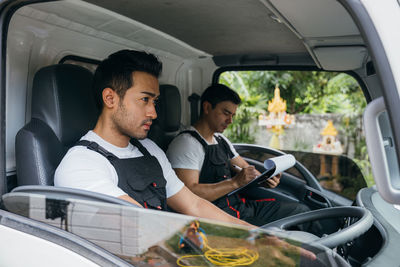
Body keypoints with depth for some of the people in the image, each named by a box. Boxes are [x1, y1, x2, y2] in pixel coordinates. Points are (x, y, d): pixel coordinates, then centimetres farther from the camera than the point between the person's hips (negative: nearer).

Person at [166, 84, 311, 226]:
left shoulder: (221, 140, 20)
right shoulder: (185, 143, -11)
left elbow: (247, 169, 25)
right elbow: (189, 193, -22)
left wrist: (266, 180, 2)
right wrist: (235, 182, -25)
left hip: (239, 203, 9)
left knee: (302, 210, 4)